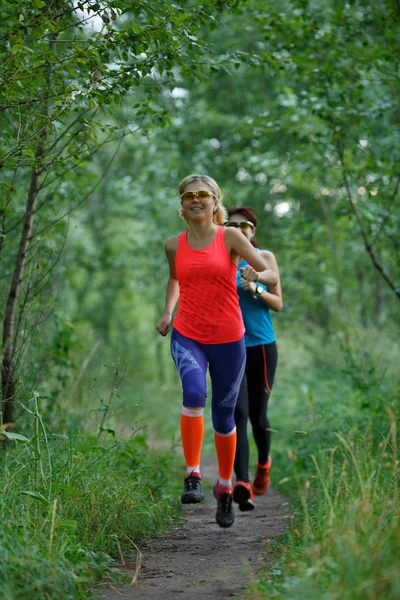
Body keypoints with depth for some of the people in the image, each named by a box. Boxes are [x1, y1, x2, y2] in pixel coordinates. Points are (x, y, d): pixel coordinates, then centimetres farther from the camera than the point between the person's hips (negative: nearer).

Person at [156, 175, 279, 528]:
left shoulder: (230, 237, -3)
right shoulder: (174, 246, 5)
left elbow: (273, 277, -1)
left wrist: (256, 276, -23)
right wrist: (168, 312, 10)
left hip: (228, 340, -1)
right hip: (186, 336, 1)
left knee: (223, 417, 8)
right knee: (194, 393, -29)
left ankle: (225, 487, 29)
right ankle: (193, 476, -21)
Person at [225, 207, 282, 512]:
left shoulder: (265, 258, 4)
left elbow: (278, 304, 2)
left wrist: (255, 289, -14)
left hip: (262, 345, 0)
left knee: (257, 414, 8)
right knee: (238, 413, -14)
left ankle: (264, 463, 39)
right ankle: (242, 483, -21)